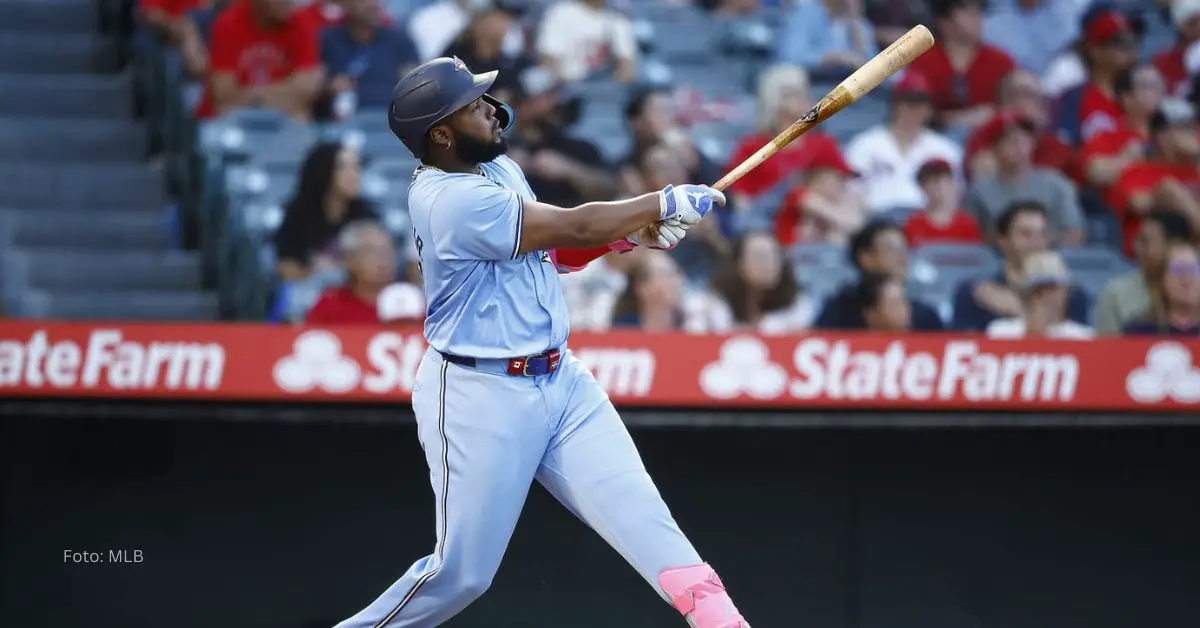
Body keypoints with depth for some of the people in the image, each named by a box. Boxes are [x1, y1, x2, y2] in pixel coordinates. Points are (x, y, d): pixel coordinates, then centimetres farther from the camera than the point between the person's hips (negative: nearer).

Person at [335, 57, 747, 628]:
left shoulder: (498, 169, 9)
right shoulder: (451, 200, -21)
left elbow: (553, 249, 19)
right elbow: (572, 228, -17)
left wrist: (632, 230, 1)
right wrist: (663, 204, -5)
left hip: (560, 379, 8)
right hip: (480, 396, -8)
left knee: (637, 511, -8)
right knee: (462, 572, -3)